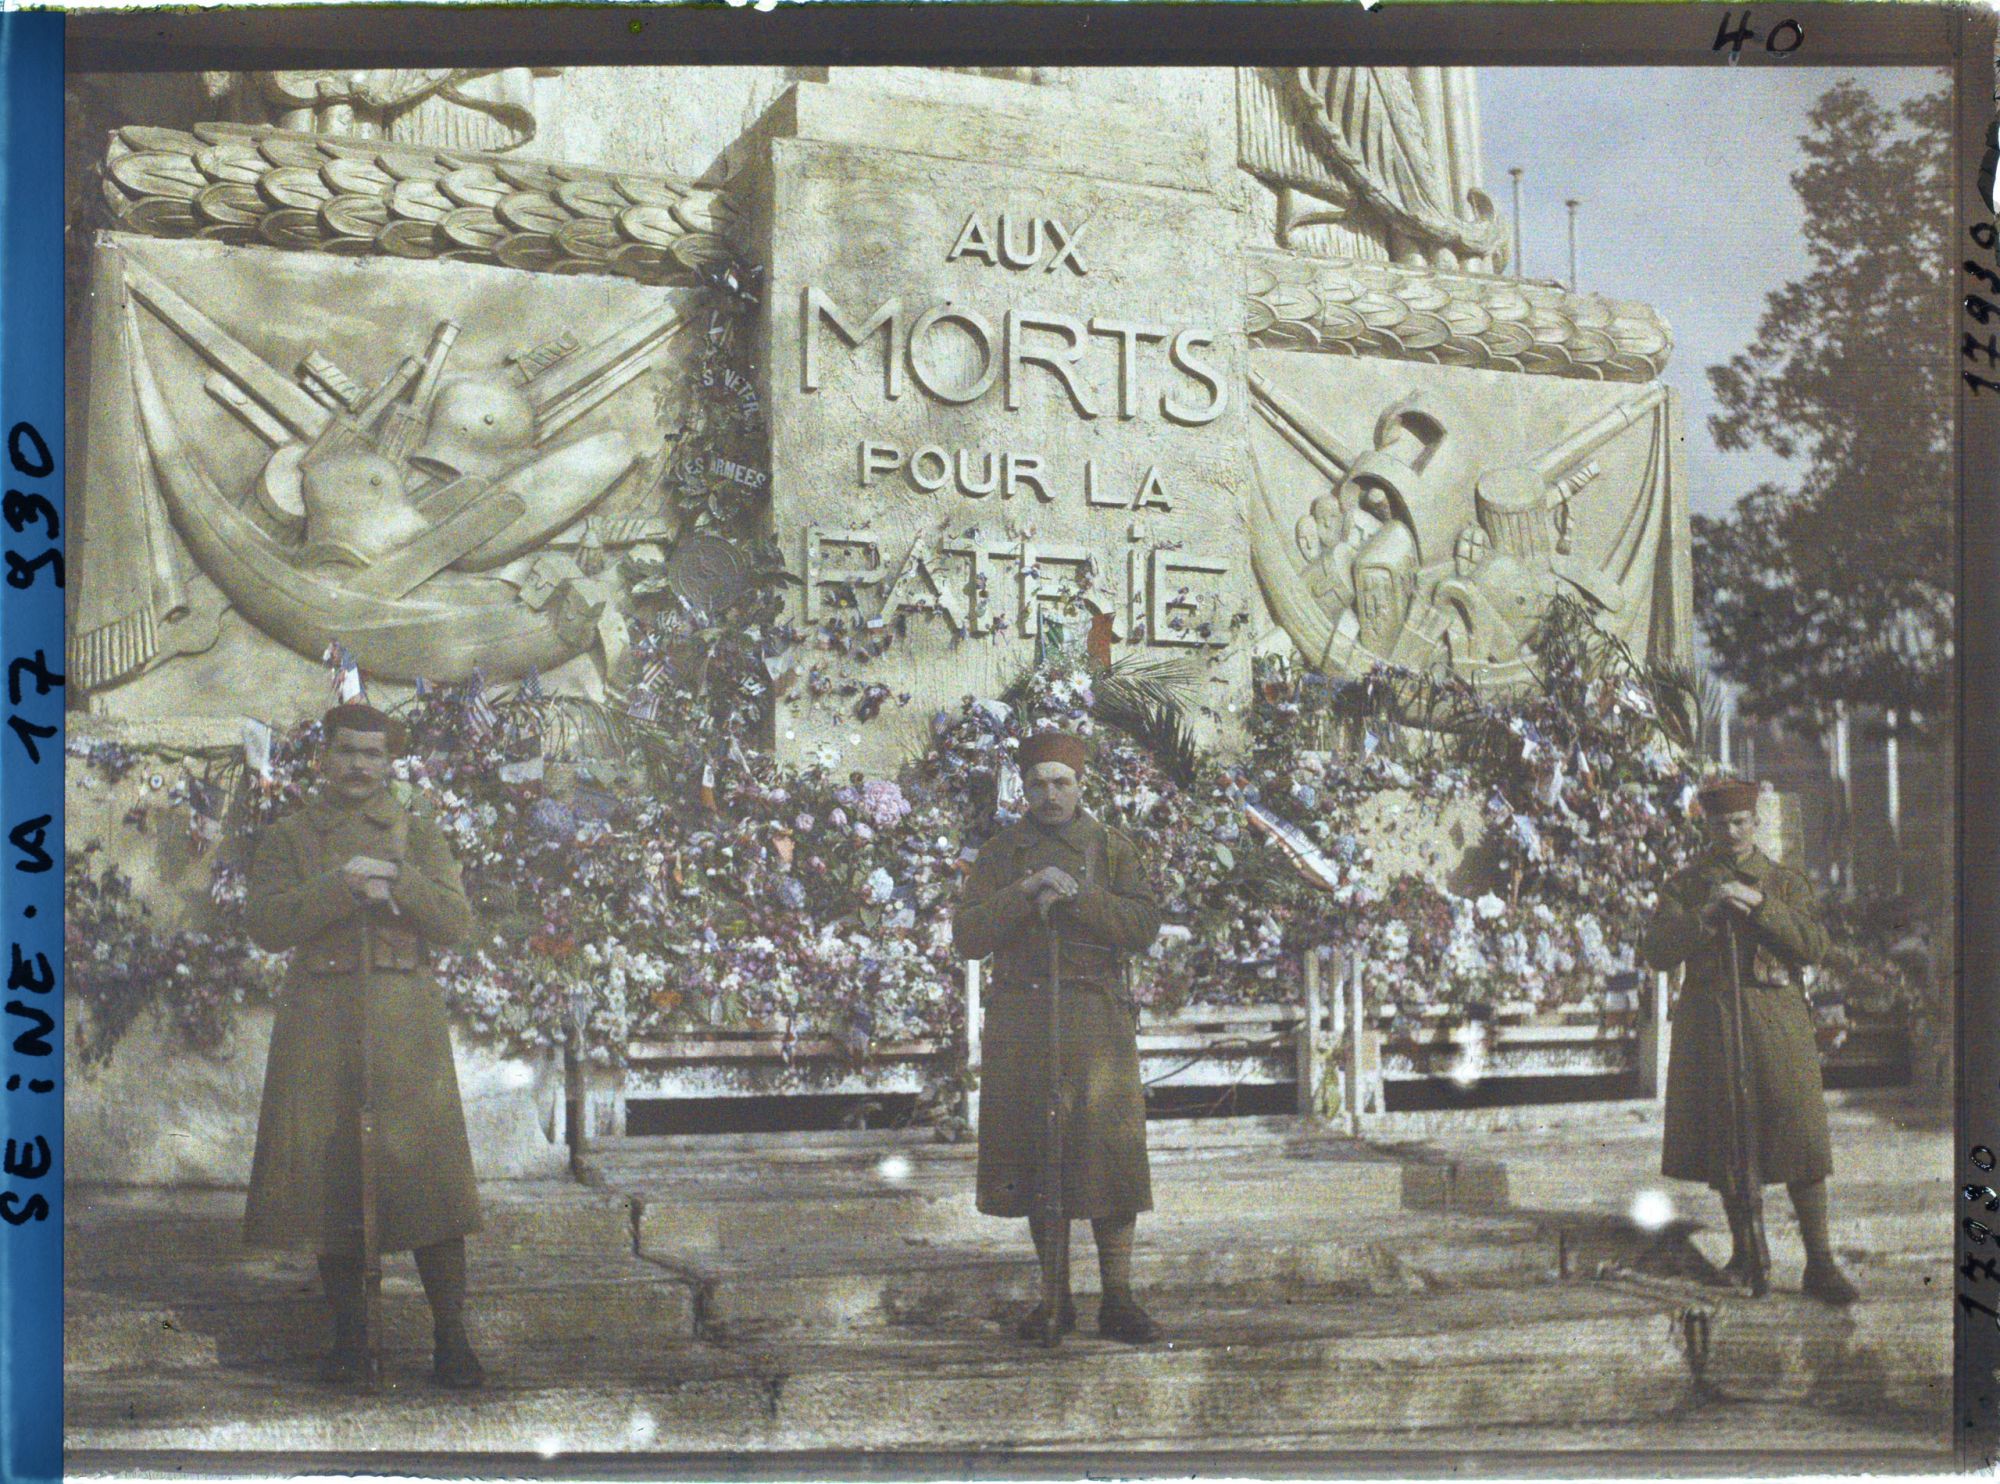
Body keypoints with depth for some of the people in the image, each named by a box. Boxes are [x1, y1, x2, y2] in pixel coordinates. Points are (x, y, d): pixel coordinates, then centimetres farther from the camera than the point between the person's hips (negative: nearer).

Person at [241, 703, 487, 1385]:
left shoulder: (419, 836, 13)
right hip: (319, 1026, 0)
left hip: (406, 1026, 0)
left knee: (427, 1173, -8)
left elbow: (456, 921, 1)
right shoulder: (285, 838, 11)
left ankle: (452, 1341, -4)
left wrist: (398, 881, -15)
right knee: (328, 1180, 0)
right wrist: (341, 887, -17)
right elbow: (266, 924, -5)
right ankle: (349, 1339, 10)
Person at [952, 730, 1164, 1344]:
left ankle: (1117, 1299, 3)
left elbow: (1144, 925, -5)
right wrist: (1027, 890, -14)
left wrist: (1072, 898, -16)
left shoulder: (1113, 848, 9)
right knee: (1035, 1159, 3)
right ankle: (1055, 1298, 15)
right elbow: (967, 937, -1)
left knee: (1110, 1152, -5)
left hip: (1097, 1019, -1)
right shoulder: (999, 853, 9)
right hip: (1021, 1023, 1)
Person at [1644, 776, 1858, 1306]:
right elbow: (1658, 952, -4)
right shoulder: (1684, 886, 8)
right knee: (1725, 1142, 5)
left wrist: (1759, 904, -17)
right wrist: (1706, 914, -18)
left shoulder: (1785, 883, 8)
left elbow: (1814, 945, -6)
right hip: (1709, 1021, 1)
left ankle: (1819, 1264, -3)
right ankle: (1744, 1253, 21)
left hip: (1775, 1022, -1)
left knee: (1798, 1138, -7)